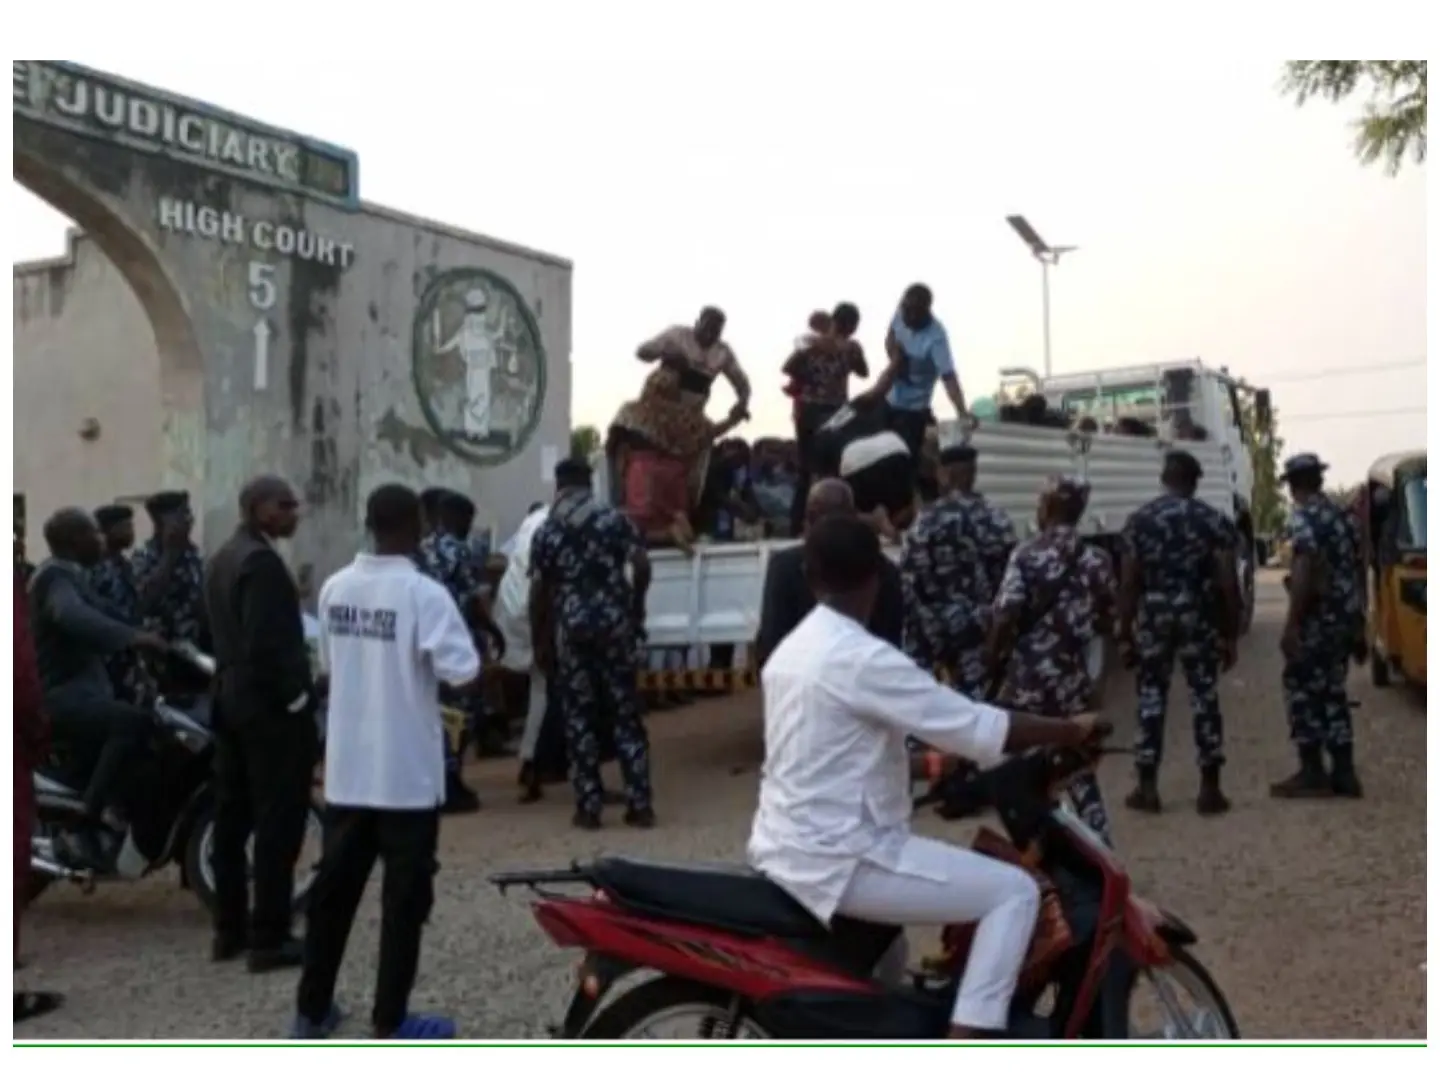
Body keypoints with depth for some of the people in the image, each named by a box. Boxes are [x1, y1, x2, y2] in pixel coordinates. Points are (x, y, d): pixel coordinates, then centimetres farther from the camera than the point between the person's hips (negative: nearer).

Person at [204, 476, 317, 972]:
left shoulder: (221, 558, 14)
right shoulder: (262, 561, -18)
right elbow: (267, 642, -23)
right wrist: (294, 698, -16)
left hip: (231, 697, 10)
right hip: (270, 704, -10)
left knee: (234, 816, 13)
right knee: (278, 820, -4)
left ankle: (229, 930, 21)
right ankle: (268, 938, 0)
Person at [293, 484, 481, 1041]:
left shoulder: (335, 588, 2)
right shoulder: (425, 594, -16)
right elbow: (461, 669, -21)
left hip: (346, 770, 6)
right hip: (407, 773, -5)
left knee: (334, 887, 15)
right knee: (404, 897, 5)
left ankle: (312, 1009, 24)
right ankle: (390, 1021, 10)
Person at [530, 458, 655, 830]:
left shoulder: (546, 532, 4)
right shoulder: (615, 520, 4)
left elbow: (538, 591, 0)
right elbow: (642, 566, -6)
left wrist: (540, 642, 8)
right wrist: (635, 607, 10)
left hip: (570, 629, 0)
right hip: (615, 623, 1)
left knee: (579, 719, 7)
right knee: (626, 714, 6)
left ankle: (589, 806, 7)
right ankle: (640, 805, 5)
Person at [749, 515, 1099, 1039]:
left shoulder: (790, 650, 9)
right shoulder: (863, 658, -19)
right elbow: (977, 727, -18)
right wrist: (1070, 731, -5)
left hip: (785, 847, 10)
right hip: (836, 859, -10)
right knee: (1014, 892, -7)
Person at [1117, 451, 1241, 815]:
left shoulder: (1140, 519, 0)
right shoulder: (1215, 520, 0)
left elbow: (1128, 583, -2)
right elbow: (1227, 584, -4)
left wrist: (1125, 635, 3)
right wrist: (1230, 635, 3)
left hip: (1153, 615, 0)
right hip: (1198, 616, 0)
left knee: (1150, 698, 7)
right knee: (1205, 699, 6)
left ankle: (1147, 788, 8)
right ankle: (1210, 789, 7)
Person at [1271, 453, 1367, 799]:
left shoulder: (1303, 517, -9)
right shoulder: (1344, 516, 17)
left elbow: (1304, 572, -20)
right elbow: (1358, 572, 20)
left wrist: (1291, 626, -21)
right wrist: (1359, 628, 25)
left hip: (1318, 619, -8)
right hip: (1346, 618, 8)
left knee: (1303, 692, -1)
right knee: (1332, 692, 14)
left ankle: (1313, 774, 0)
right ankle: (1344, 774, 14)